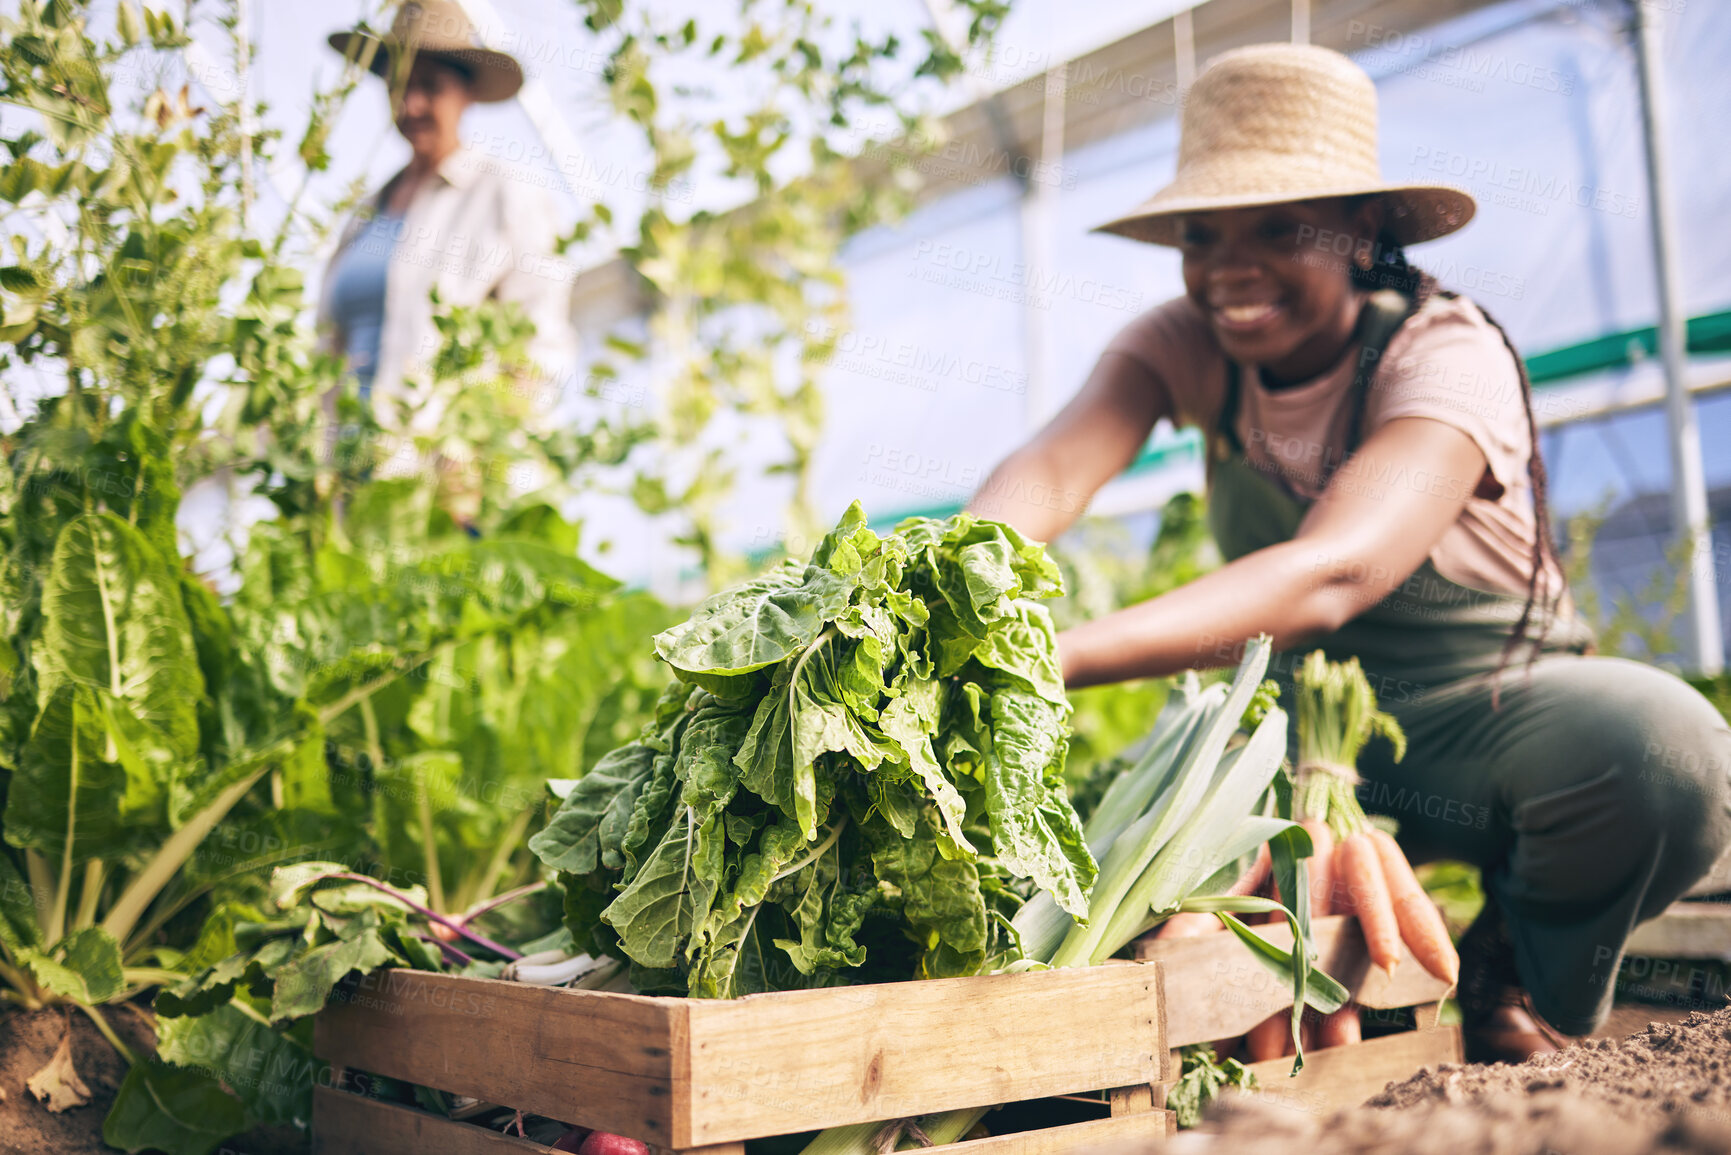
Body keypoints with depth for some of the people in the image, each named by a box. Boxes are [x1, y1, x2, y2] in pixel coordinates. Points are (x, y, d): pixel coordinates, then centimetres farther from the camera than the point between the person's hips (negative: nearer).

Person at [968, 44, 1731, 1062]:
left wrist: (1053, 658, -55)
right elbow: (1051, 468, -28)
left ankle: (1525, 977, 0)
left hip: (1490, 711, -3)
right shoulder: (1186, 346, -9)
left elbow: (1334, 573, -41)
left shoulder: (1450, 353, -23)